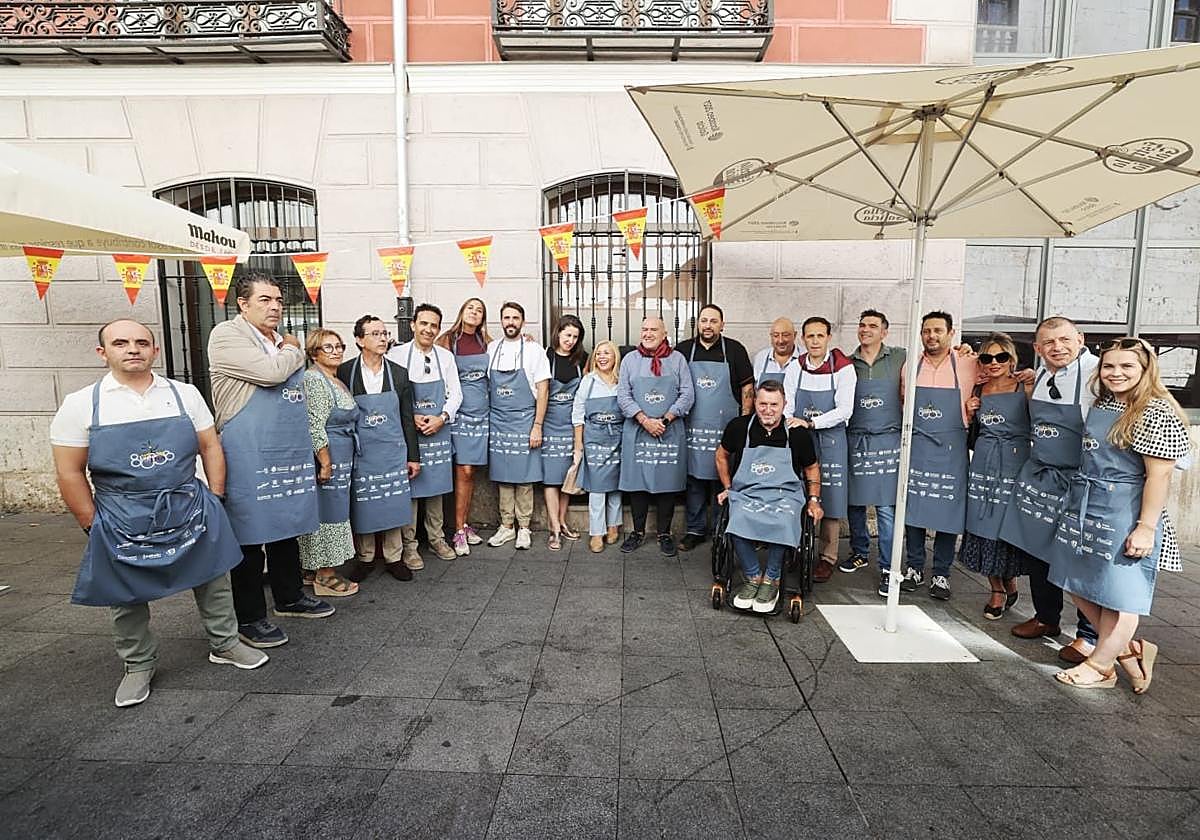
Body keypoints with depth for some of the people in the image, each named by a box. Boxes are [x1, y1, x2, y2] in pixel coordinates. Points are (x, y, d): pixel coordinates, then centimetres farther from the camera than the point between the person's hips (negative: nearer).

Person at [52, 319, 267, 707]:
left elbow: (210, 447, 5)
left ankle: (225, 644, 32)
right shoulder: (81, 404, -4)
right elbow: (70, 472, -2)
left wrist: (215, 500, 2)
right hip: (122, 522, -1)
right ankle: (138, 666, 33)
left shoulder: (184, 394, 0)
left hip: (190, 511, 1)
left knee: (213, 581, 12)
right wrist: (93, 526, -3)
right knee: (128, 598, 12)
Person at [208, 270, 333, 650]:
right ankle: (249, 619, 15)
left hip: (290, 451, 8)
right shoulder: (227, 335, -7)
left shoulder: (281, 341, 16)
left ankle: (290, 597, 33)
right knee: (250, 534, 1)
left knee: (287, 525, 17)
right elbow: (271, 372, -21)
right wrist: (294, 351, -2)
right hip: (249, 456, -7)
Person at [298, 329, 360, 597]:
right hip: (327, 457, -10)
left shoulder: (337, 381, 16)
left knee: (324, 513, 14)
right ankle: (325, 577, 5)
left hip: (341, 460, 10)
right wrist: (325, 464, -20)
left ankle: (312, 569, 24)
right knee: (328, 513, -4)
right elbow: (315, 427, -19)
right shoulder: (313, 379, -13)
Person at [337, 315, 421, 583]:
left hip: (392, 451, 1)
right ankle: (365, 558, 24)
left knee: (393, 505, 7)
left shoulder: (399, 374, 3)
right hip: (359, 452, -1)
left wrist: (413, 456, 4)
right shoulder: (344, 372, -3)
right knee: (362, 507, 7)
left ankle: (394, 558, 21)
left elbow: (407, 418, 6)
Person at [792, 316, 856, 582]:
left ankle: (828, 557, 16)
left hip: (830, 440, -3)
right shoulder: (795, 366, 3)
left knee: (830, 500, 3)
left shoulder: (843, 368, -7)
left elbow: (844, 410, -14)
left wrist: (810, 423, -21)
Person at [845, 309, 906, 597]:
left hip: (887, 441, -2)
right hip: (854, 440, 3)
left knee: (886, 507, -4)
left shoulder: (900, 358, 2)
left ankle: (888, 568, 5)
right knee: (854, 503, 12)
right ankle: (859, 553, 30)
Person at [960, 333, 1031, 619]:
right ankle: (997, 590, 21)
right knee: (984, 525, 5)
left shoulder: (1025, 388, -2)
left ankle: (1009, 585, 26)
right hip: (983, 464, 4)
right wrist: (969, 412, 3)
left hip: (1014, 465, -4)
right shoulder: (978, 391, 11)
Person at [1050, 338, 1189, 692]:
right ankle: (1130, 650, 29)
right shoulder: (1101, 405, 11)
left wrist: (1146, 528, -18)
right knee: (1080, 586, 13)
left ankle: (1100, 667, 19)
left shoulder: (1157, 413, -13)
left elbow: (1159, 475, -16)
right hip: (1085, 506, 8)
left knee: (1117, 592, 5)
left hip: (1124, 515, -8)